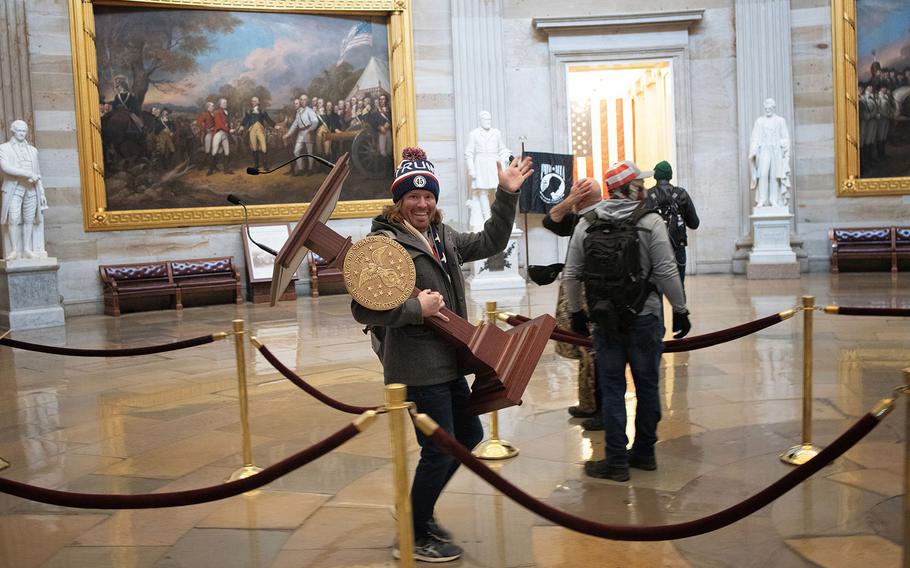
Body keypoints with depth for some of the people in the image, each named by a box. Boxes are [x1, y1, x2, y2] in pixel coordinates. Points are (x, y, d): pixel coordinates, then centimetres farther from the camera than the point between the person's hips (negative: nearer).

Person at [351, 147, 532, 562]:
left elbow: (490, 243, 20)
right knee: (440, 450, 0)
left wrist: (507, 195, 12)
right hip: (417, 368, -9)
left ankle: (421, 512, 37)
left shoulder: (443, 237, 10)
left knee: (469, 435, 20)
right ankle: (413, 538, 21)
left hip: (447, 362, 9)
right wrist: (417, 308, -22)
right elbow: (363, 309, -22)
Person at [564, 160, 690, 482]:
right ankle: (644, 453, 23)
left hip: (605, 320, 2)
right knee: (647, 385, 12)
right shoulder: (650, 222, -7)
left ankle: (616, 461, 10)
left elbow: (572, 274, 4)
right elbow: (667, 272, -9)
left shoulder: (586, 224, 2)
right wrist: (680, 310, 1)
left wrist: (575, 311, 15)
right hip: (645, 319, -2)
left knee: (612, 388, 7)